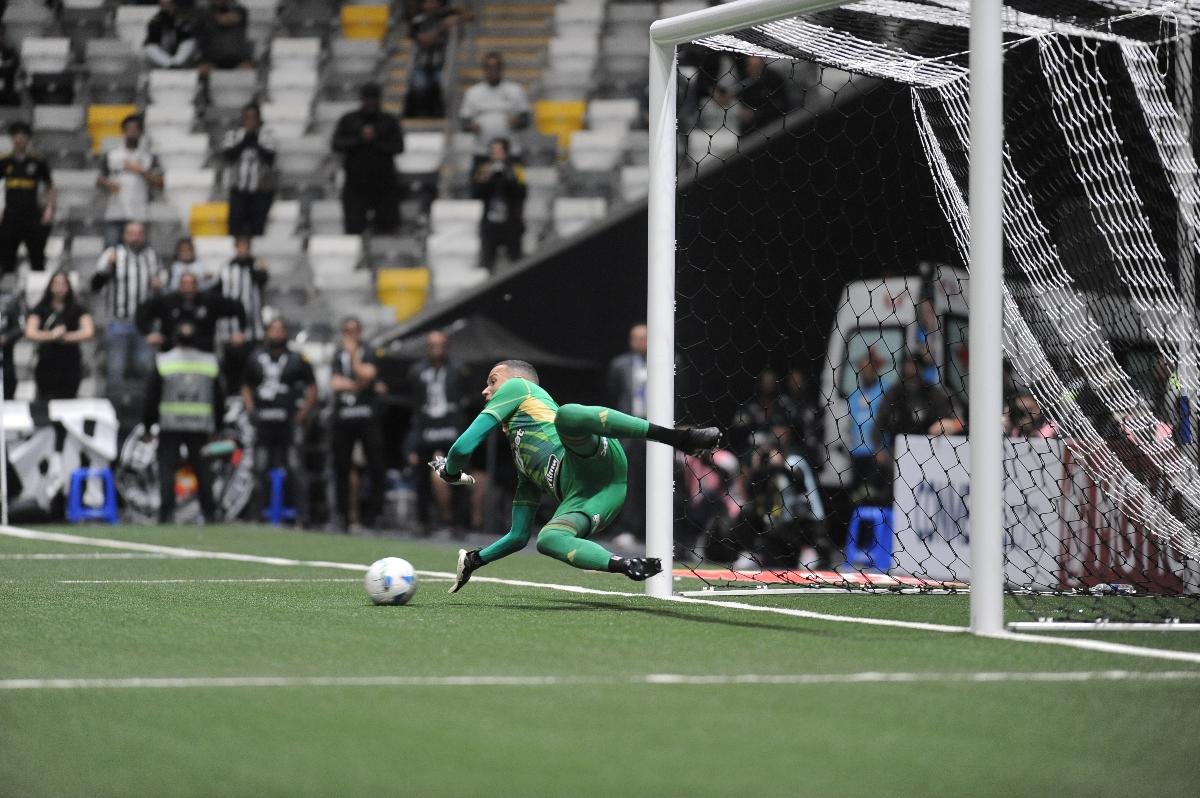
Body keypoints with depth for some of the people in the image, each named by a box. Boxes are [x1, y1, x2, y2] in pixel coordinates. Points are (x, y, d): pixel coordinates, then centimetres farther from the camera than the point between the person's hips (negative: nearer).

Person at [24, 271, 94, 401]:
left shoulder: (78, 310, 4)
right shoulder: (40, 309, 3)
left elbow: (88, 333, -8)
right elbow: (30, 333, -8)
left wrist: (64, 336, -12)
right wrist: (52, 335, -20)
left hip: (71, 366, 0)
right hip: (46, 365, 0)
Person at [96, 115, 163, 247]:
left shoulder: (150, 157, 10)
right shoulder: (110, 155, 14)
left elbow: (159, 183, 3)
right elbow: (99, 180, 17)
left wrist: (141, 171, -8)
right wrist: (108, 184, -5)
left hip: (138, 216, -1)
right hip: (114, 214, 1)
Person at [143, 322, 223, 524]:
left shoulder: (162, 362, -1)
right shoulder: (210, 362, 7)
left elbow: (152, 397, -1)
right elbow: (219, 399, 10)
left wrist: (147, 425, 7)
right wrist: (215, 427, 18)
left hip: (170, 424, -2)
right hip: (201, 425, 2)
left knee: (167, 468, -1)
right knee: (202, 469, 8)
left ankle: (167, 512, -11)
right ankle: (209, 512, 6)